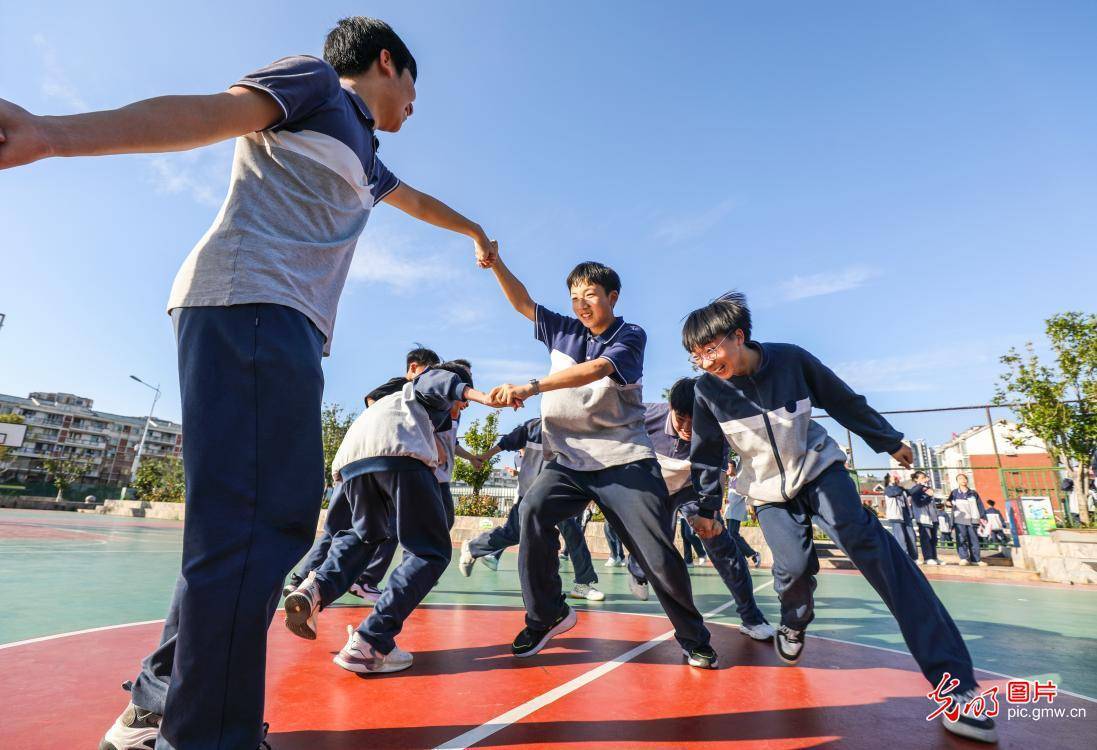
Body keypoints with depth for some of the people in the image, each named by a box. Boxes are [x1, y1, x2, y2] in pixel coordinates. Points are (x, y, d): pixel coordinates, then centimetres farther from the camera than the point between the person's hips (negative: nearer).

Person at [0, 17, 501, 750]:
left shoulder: (365, 160, 33)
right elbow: (205, 114, -5)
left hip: (288, 330, 9)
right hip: (247, 306, -9)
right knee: (249, 529, -14)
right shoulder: (315, 81, 10)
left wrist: (475, 231, 65)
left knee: (280, 523, 6)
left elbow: (419, 200, 50)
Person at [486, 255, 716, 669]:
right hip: (569, 460, 4)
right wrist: (495, 262, -3)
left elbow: (594, 370, -21)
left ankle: (694, 639, 21)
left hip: (625, 460, -3)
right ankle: (546, 616, -2)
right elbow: (522, 302, 12)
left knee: (659, 553, -6)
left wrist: (531, 387, -32)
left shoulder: (631, 336, -3)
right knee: (533, 511, -23)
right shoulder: (564, 331, 12)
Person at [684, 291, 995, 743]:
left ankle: (952, 680, -17)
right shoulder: (708, 390, -15)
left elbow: (844, 403, -2)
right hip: (770, 490, 1)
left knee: (865, 539, -20)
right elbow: (706, 454, -3)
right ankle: (794, 625, 21)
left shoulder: (790, 359, -17)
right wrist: (706, 508, 2)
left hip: (818, 469, -1)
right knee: (793, 565, -16)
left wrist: (889, 442, 9)